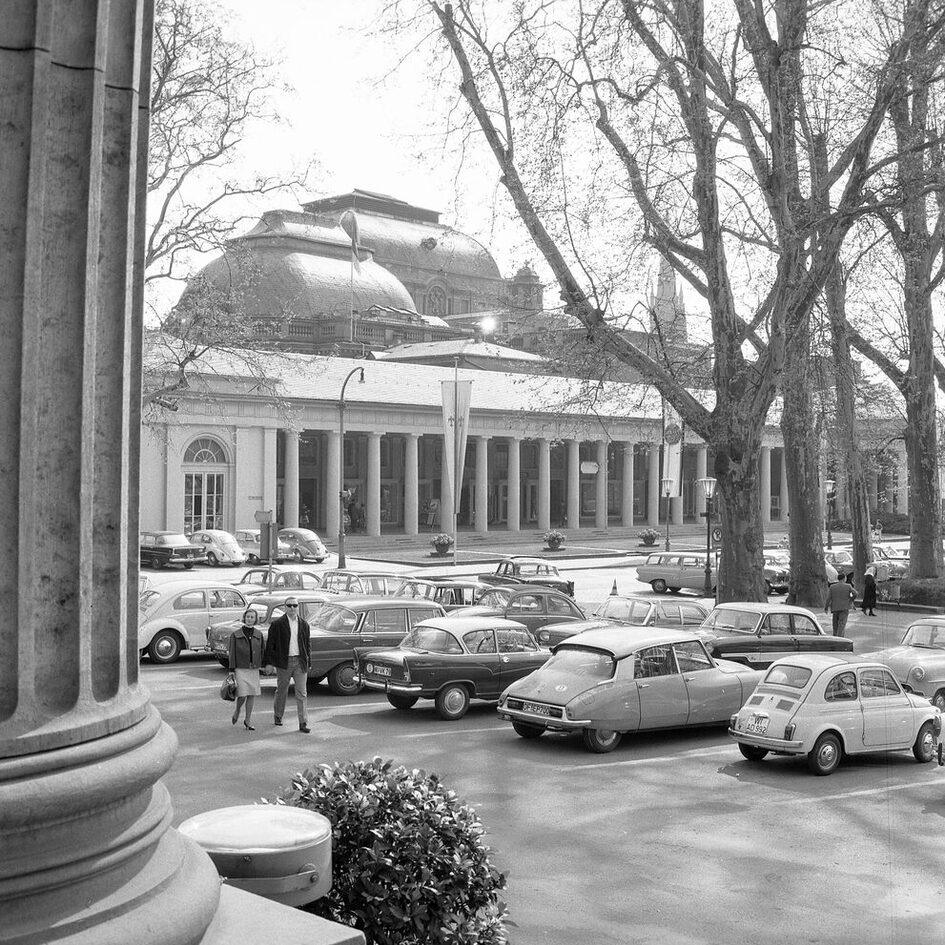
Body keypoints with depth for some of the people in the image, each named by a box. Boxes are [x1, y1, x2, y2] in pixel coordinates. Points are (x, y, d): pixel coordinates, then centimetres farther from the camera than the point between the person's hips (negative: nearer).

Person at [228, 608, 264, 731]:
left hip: (254, 669, 3)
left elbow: (262, 651, 11)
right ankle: (237, 710, 22)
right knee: (242, 695, -10)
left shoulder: (259, 635, 7)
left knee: (252, 695, 2)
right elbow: (232, 653, -1)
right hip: (240, 669, -3)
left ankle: (248, 720, 15)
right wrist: (231, 671, -5)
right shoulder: (235, 635, -1)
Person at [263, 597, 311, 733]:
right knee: (281, 691, 11)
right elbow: (270, 644, -2)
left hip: (300, 662, 2)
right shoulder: (277, 624, -3)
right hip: (284, 662, -2)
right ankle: (277, 716, 32)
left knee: (301, 694, -2)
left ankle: (303, 723, -3)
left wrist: (307, 662, 12)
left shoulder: (304, 624, 7)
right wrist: (268, 663, -6)